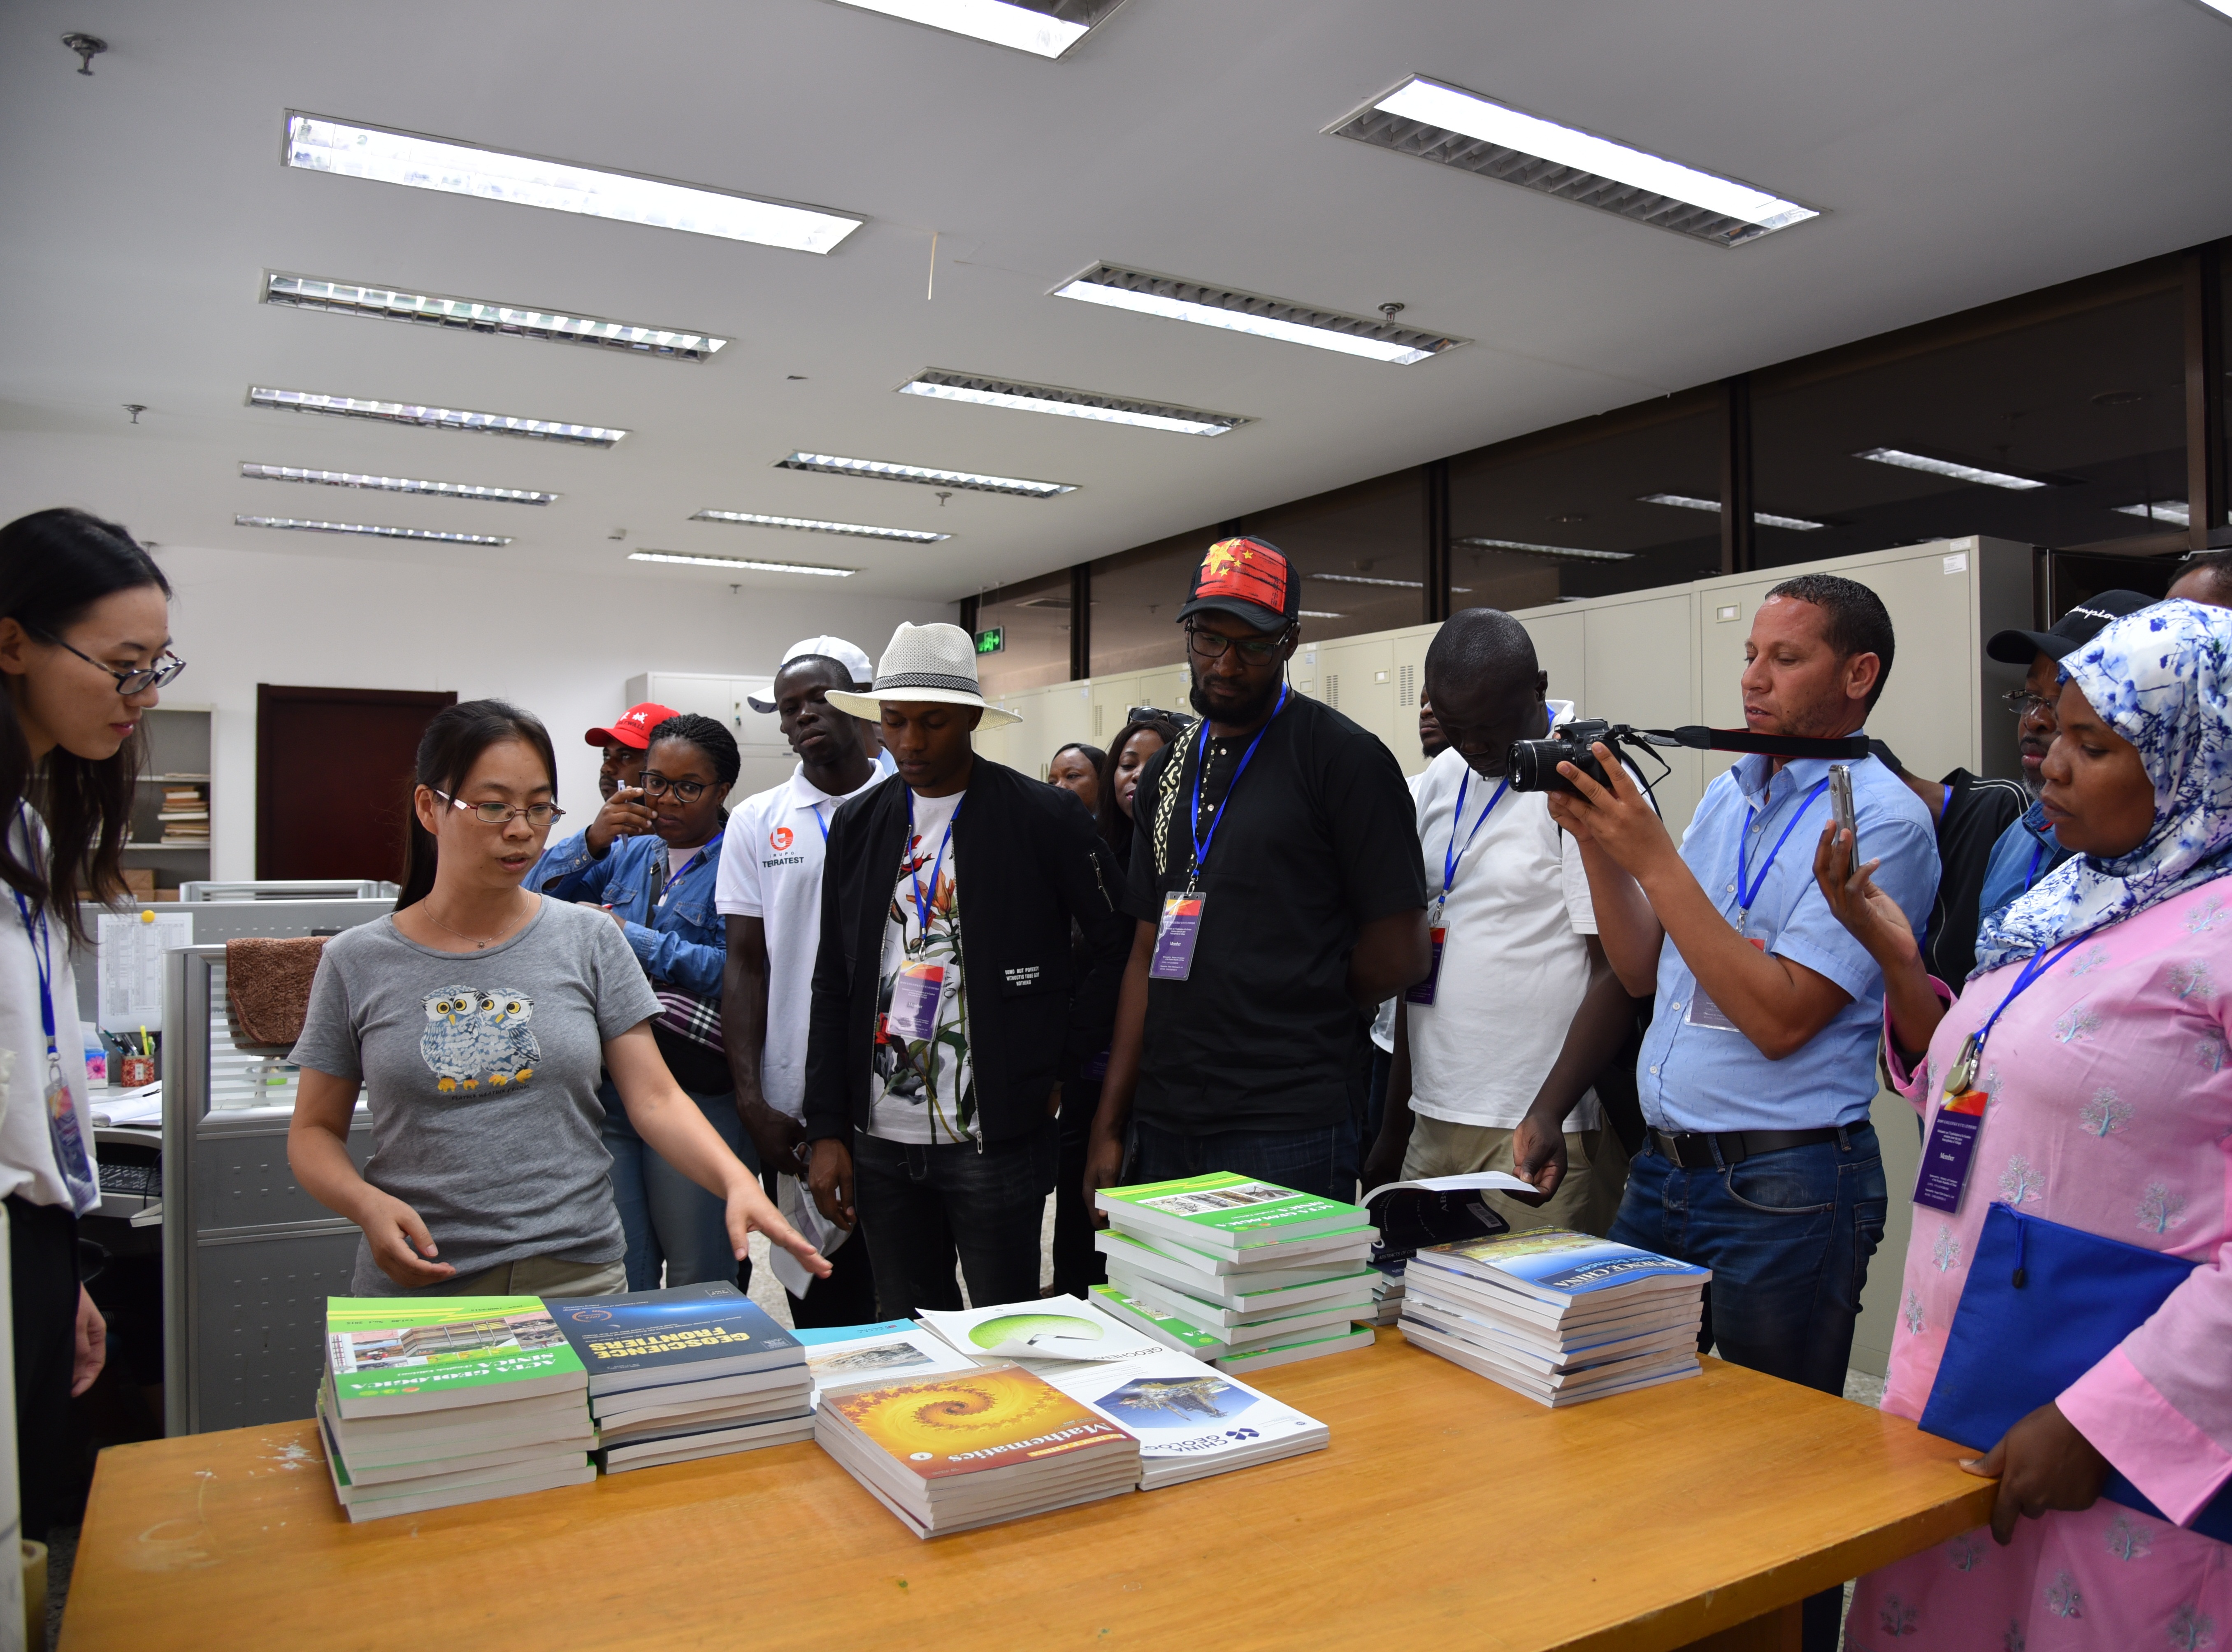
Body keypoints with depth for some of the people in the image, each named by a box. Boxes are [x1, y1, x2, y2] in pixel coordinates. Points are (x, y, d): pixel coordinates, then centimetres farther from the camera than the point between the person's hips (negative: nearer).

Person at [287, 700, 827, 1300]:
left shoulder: (591, 940, 0)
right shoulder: (357, 962, 1)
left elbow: (656, 1099, -4)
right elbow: (314, 1131, 7)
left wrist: (738, 1183, -20)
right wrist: (365, 1203, -13)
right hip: (417, 1285, 0)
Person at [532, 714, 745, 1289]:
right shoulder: (628, 854, 14)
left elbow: (736, 970, -18)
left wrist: (629, 936, -12)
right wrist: (595, 837, -9)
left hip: (695, 1096, -5)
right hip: (608, 1090, 5)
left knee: (699, 1278, 6)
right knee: (617, 1273, 12)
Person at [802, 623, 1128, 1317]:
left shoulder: (1045, 817, -6)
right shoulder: (858, 825, 7)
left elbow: (1120, 948, -1)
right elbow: (832, 987, 9)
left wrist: (1061, 1063, -4)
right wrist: (827, 1131, 5)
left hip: (996, 1139, -4)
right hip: (880, 1140, 4)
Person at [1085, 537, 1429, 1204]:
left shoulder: (1343, 757, -7)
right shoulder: (1167, 770, 13)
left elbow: (1399, 955, -10)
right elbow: (1148, 954, 12)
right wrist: (1109, 1125, 8)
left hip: (1286, 1128, -6)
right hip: (1162, 1123, 6)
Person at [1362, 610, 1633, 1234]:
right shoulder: (1441, 779, 11)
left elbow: (1619, 973, -12)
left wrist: (1547, 1113, -22)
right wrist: (1395, 1123, 16)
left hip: (1541, 1133, -6)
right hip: (1432, 1125, 6)